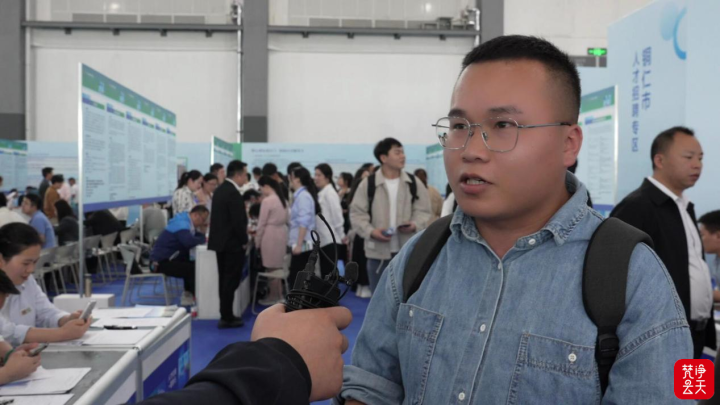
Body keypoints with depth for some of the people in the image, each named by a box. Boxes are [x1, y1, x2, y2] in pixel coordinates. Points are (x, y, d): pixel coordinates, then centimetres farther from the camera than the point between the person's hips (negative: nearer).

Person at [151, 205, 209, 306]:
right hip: (162, 261, -11)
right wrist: (203, 237, -18)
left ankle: (188, 295, 14)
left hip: (169, 258, 11)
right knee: (193, 269, -20)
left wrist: (202, 231, -3)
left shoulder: (186, 221, 10)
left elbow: (193, 238, 14)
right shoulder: (182, 224, -21)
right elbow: (190, 242, -37)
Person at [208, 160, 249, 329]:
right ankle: (226, 318, 2)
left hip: (220, 241, 9)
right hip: (233, 244, -9)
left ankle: (226, 315, 21)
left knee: (225, 280, 14)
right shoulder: (234, 193, -19)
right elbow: (238, 221, -22)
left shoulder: (220, 190, 10)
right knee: (231, 281, -2)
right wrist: (244, 240, -8)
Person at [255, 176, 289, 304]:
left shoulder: (267, 200, -14)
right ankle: (279, 294, 19)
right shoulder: (282, 199, 9)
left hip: (270, 235, -8)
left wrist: (257, 240, -2)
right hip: (282, 234, 8)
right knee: (278, 266, 13)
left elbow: (262, 223, -11)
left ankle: (274, 296, 6)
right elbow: (287, 218, 16)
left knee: (271, 267, 0)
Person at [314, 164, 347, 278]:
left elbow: (337, 215, -13)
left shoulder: (329, 193, -9)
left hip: (331, 241, -8)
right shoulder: (321, 193, 16)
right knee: (326, 275, 9)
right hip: (323, 241, 8)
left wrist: (341, 236, -10)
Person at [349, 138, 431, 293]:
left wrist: (415, 225, -15)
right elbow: (357, 213, -1)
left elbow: (424, 211, 5)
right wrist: (371, 231, -16)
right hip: (378, 252, -1)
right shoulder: (368, 184, -2)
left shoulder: (414, 183, 3)